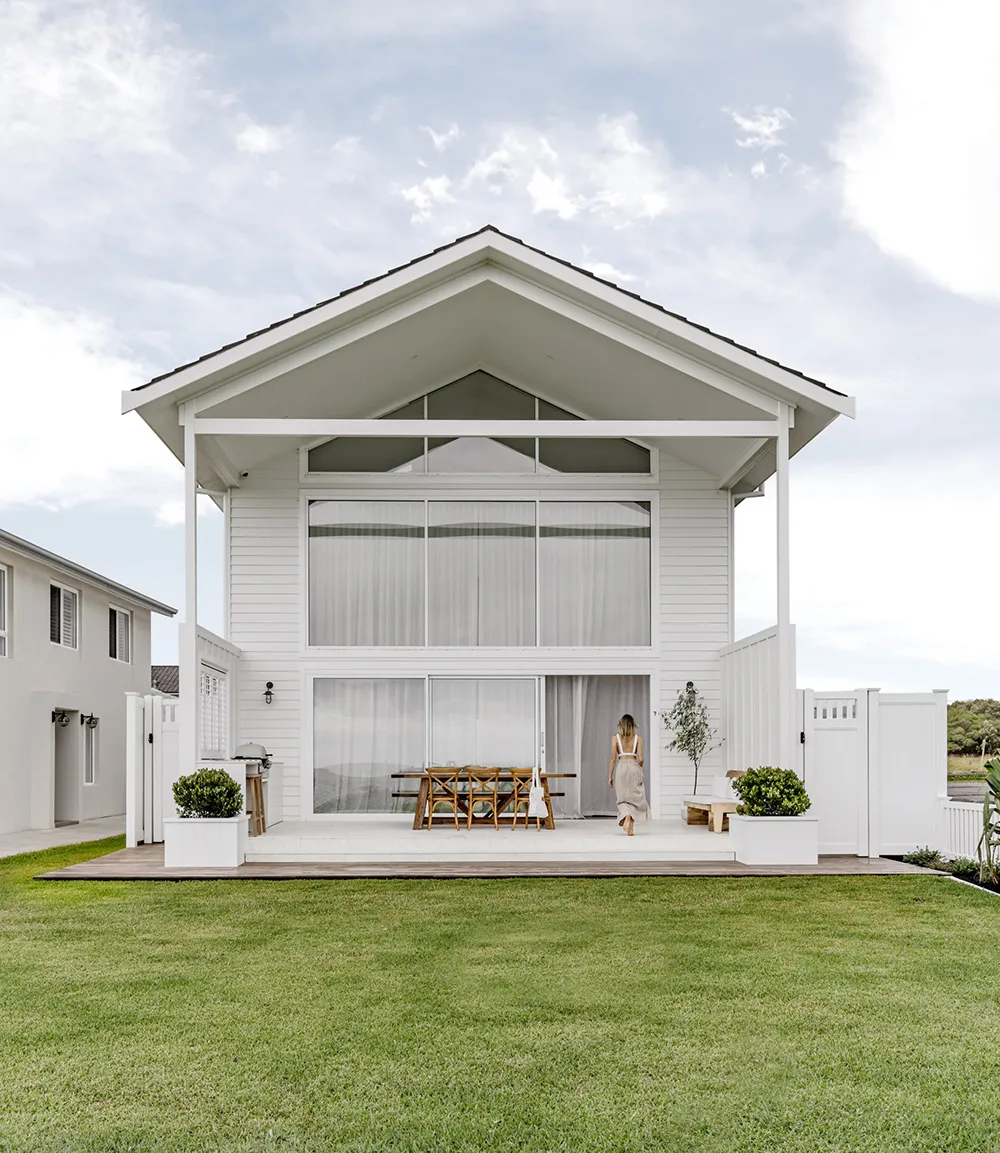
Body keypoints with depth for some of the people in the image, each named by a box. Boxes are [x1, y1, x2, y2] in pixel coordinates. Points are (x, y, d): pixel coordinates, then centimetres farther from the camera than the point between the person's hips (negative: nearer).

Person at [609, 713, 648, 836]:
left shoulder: (615, 738, 2)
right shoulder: (638, 738, 3)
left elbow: (613, 758, -2)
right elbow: (640, 758, -2)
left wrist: (610, 776, 2)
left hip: (621, 767, 0)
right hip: (634, 767, 0)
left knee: (623, 799, 10)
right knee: (634, 797, 10)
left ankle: (626, 816, -19)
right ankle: (631, 829, 2)